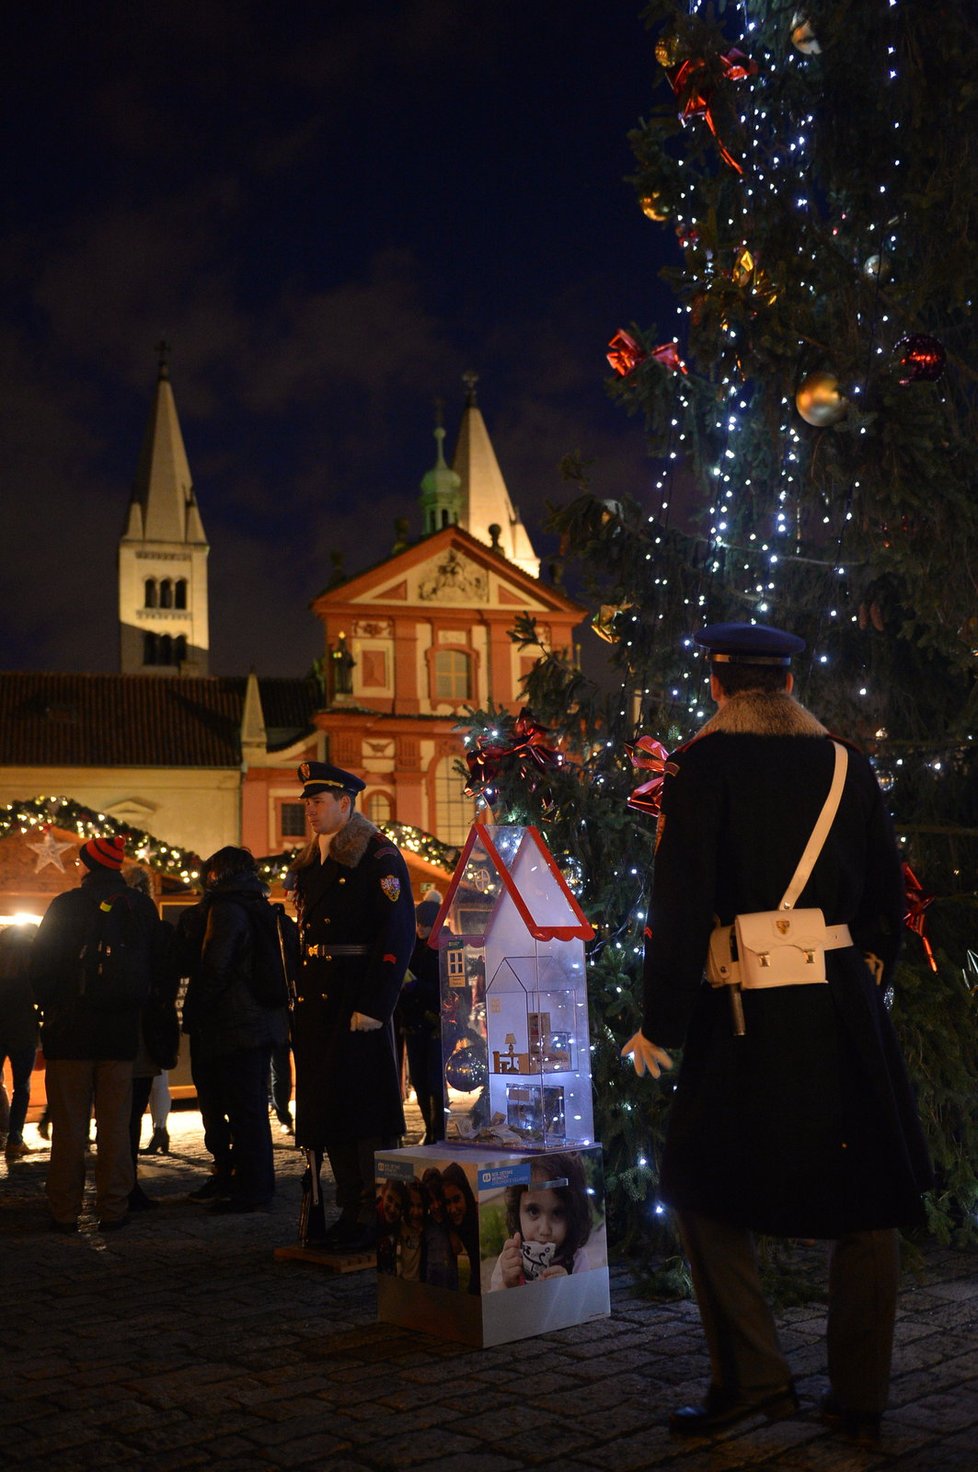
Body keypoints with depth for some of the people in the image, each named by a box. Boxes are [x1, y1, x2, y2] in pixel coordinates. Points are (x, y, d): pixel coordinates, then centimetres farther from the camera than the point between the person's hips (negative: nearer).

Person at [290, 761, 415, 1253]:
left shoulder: (379, 857, -7)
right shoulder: (309, 864, 17)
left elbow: (398, 935, -14)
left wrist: (373, 1006, -19)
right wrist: (300, 1000, 10)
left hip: (359, 1004, -8)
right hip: (316, 1005, 8)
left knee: (363, 1106, -4)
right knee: (327, 1107, 10)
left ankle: (375, 1219, 4)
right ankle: (350, 1213, 20)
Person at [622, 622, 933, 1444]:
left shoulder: (704, 765, -5)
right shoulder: (846, 765, 8)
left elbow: (682, 902, -11)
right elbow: (887, 897, 12)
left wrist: (661, 1023, -6)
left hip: (748, 1015, -4)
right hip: (849, 1011, 4)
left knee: (709, 1193, 10)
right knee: (864, 1202, 12)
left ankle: (754, 1378, 8)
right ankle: (860, 1399, 18)